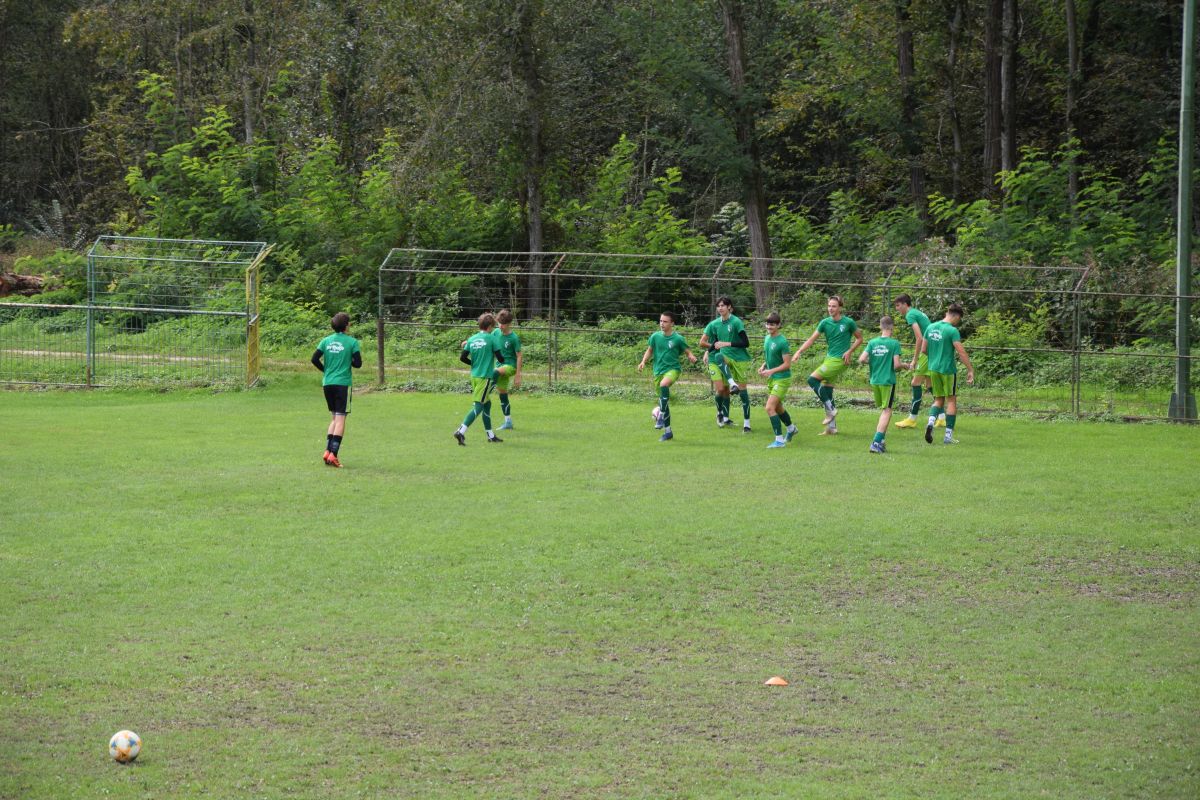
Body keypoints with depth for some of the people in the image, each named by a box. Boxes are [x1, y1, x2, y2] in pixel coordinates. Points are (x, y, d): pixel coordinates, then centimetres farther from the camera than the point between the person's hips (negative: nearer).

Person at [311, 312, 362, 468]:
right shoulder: (352, 342, -6)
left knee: (335, 418, 18)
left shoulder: (326, 341, 6)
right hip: (343, 383, -5)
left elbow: (315, 359, 1)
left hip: (327, 383, 5)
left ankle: (327, 451, 9)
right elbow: (358, 363, -8)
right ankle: (333, 454, -11)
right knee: (341, 418, -2)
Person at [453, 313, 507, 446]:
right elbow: (500, 358, -8)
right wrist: (504, 361, 16)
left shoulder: (472, 339, 6)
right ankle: (461, 432, -20)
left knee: (487, 404, 18)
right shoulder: (491, 338, -9)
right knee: (478, 407, -7)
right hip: (485, 377, -7)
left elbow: (462, 357, 4)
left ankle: (490, 435, 25)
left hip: (474, 376, 7)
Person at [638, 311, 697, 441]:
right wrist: (643, 362, 0)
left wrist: (691, 357, -20)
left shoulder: (678, 339, -6)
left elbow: (687, 352, 2)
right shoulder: (655, 336, 2)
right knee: (662, 400, 7)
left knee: (663, 385, -37)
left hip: (673, 369, -4)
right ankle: (668, 432, 18)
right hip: (658, 371, 4)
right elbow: (649, 350, 15)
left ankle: (661, 416, -30)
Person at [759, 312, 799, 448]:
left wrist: (771, 371, -24)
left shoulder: (782, 342, -19)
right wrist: (763, 366, 3)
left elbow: (787, 364, -19)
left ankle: (780, 440, -13)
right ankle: (791, 428, 48)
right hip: (772, 379, 9)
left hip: (782, 379, -9)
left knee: (770, 408, -17)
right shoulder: (767, 338, 6)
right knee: (777, 407, 23)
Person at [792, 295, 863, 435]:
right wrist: (799, 352, -12)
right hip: (829, 358, 6)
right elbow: (812, 339, 1)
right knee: (826, 388, 7)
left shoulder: (848, 322, -7)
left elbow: (859, 338, 5)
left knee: (812, 380, -16)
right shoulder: (825, 322, 5)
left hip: (840, 360, -6)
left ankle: (830, 409, -8)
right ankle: (831, 427, 14)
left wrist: (849, 351, -9)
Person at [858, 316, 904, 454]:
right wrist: (904, 365, 8)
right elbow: (896, 365, -14)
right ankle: (877, 442, -13)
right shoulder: (894, 344, -10)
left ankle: (880, 441, 15)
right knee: (887, 411, -1)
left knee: (884, 410, 18)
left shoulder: (872, 342, 2)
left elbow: (861, 360, -4)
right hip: (888, 381, -5)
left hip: (874, 381, 5)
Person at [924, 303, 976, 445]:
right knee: (951, 401, 6)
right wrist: (970, 370, -14)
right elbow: (961, 352, -19)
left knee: (939, 399, 17)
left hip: (933, 369, 6)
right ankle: (948, 436, 6)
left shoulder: (930, 327, 5)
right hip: (948, 370, -6)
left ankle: (931, 421, -11)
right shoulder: (952, 331, -15)